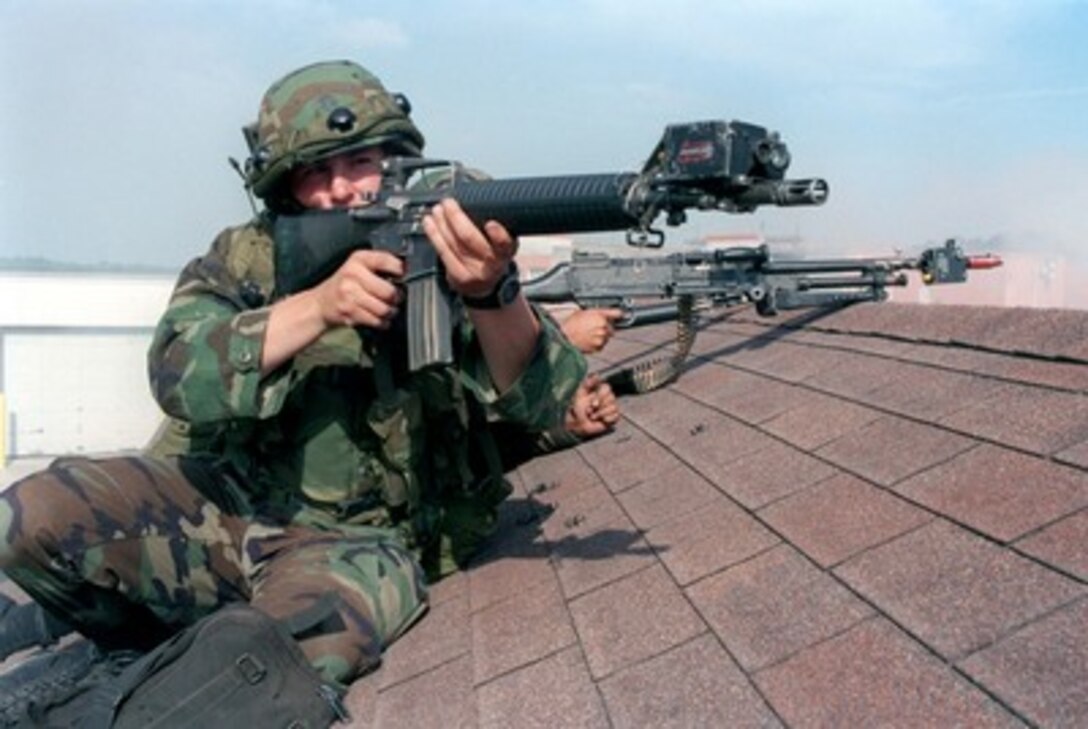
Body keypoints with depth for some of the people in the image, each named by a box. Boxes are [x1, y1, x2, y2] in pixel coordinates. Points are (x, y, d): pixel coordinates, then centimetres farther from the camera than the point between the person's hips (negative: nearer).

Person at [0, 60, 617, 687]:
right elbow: (180, 372, -16)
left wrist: (491, 293, -40)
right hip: (221, 502, 3)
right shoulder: (246, 257, 0)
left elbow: (549, 399, -19)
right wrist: (318, 307, -29)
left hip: (357, 539, -3)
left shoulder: (451, 253, -7)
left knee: (289, 656, -34)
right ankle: (151, 643, 12)